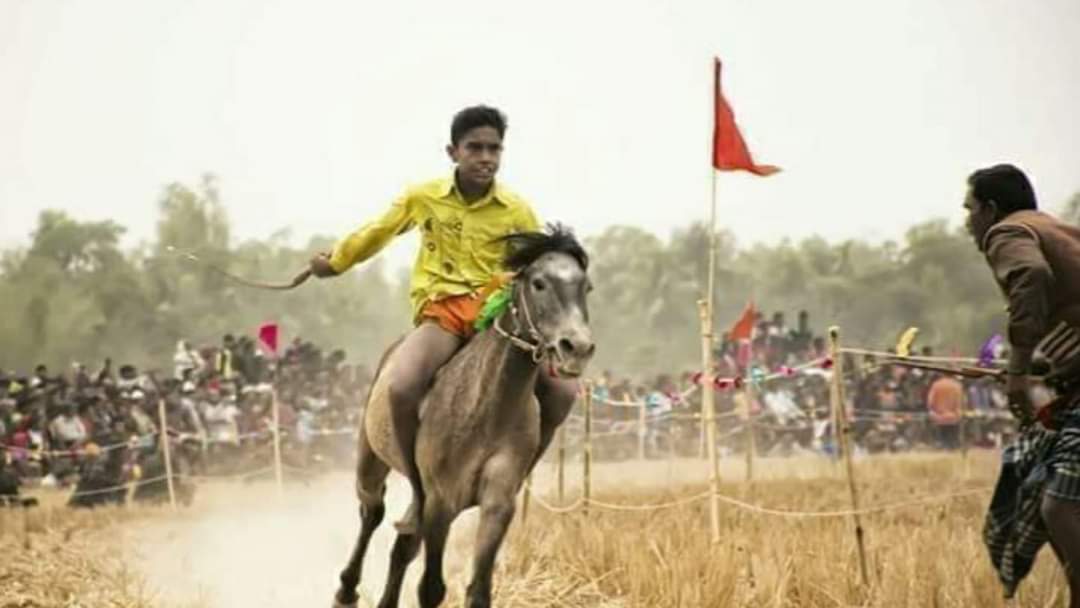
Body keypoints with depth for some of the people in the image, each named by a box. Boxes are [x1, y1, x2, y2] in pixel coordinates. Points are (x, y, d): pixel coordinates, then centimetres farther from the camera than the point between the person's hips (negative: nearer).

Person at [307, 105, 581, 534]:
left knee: (563, 391, -17)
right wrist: (335, 262, 30)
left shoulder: (517, 212, 2)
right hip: (440, 310, -2)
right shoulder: (423, 199, 2)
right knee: (401, 387, -32)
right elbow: (378, 233, 18)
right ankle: (420, 494, -8)